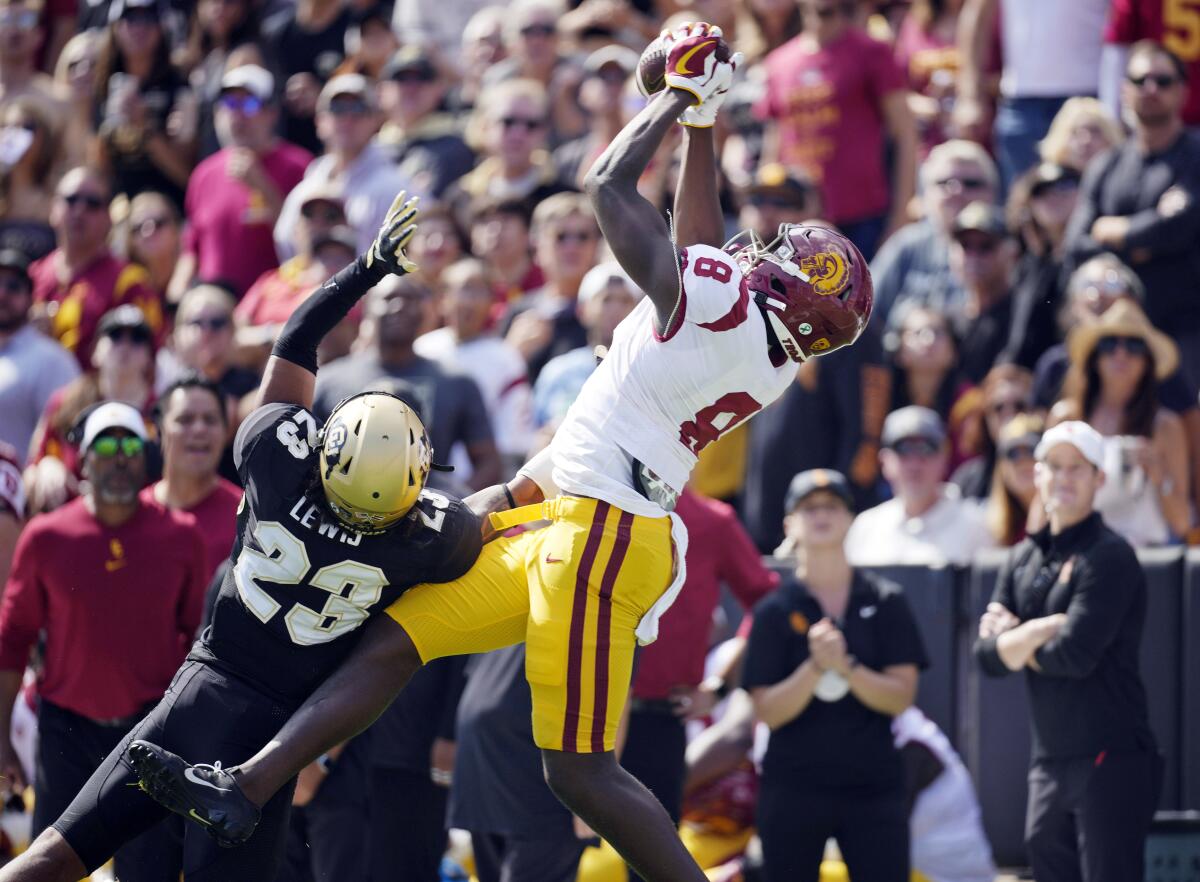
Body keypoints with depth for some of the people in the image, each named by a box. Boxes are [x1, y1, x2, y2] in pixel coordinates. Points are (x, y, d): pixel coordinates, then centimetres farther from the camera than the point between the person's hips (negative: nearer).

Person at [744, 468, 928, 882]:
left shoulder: (886, 603, 6)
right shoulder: (775, 611, 3)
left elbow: (900, 696, -2)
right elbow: (767, 711, -4)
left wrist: (846, 666, -19)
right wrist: (816, 666, -20)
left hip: (872, 785, 0)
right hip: (792, 789, 0)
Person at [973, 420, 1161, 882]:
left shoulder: (1109, 557, -9)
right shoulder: (1023, 558, 14)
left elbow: (1077, 654, -19)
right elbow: (988, 655, 7)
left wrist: (1015, 642, -2)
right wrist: (1037, 631, -11)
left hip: (1111, 760, -8)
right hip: (1050, 763, 8)